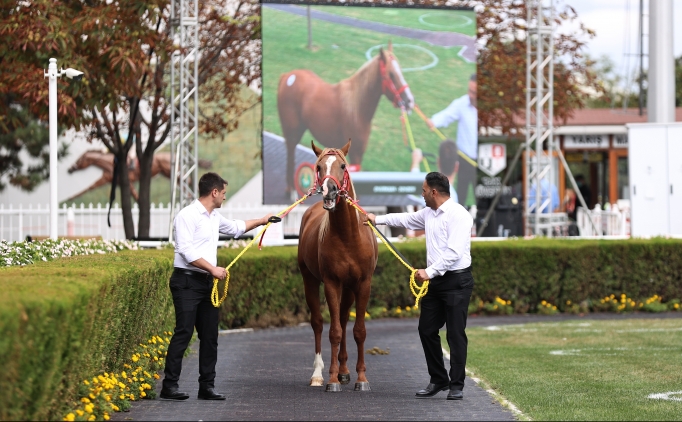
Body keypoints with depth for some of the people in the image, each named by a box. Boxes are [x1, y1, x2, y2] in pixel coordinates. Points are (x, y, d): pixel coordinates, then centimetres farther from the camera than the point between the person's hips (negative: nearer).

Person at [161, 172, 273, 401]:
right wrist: (213, 269, -18)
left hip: (207, 283, 9)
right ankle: (169, 386, -13)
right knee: (184, 332, -13)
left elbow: (235, 228, 37)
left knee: (210, 336, 7)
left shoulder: (215, 217, 16)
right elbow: (186, 251, -19)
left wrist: (261, 221, 41)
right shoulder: (188, 216, -11)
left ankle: (207, 386, 12)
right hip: (187, 281, -9)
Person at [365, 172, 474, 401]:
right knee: (427, 330, 10)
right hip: (436, 281, 9)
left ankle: (456, 386, 2)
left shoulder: (458, 215, -16)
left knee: (455, 334, -5)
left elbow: (453, 253, -23)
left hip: (457, 281, -9)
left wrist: (429, 271, -23)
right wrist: (378, 219, 40)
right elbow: (407, 219, 31)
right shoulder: (429, 213, 11)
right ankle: (438, 380, 21)